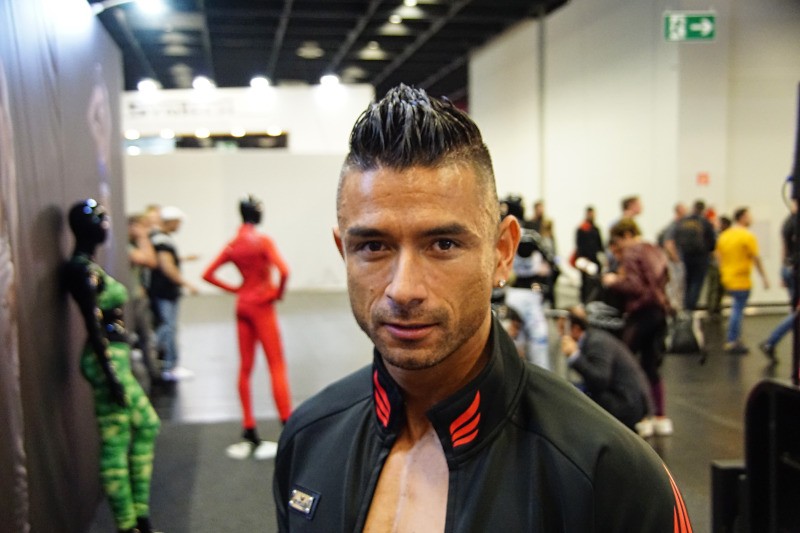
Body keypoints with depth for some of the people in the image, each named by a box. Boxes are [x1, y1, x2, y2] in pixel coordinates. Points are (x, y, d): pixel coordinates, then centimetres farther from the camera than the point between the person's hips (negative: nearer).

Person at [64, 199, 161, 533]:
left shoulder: (88, 266, 14)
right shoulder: (83, 269, -15)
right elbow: (93, 324, -19)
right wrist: (111, 375, -21)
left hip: (117, 358, 11)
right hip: (108, 360, -11)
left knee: (147, 425, 18)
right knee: (116, 443, -3)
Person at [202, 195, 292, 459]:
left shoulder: (232, 245, 6)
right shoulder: (263, 241, -11)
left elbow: (208, 274, 9)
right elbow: (283, 271, -24)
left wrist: (235, 289, 8)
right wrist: (278, 293, -8)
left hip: (242, 306, 6)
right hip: (262, 306, -6)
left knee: (245, 367, 9)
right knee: (277, 365, -3)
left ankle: (249, 433, 15)